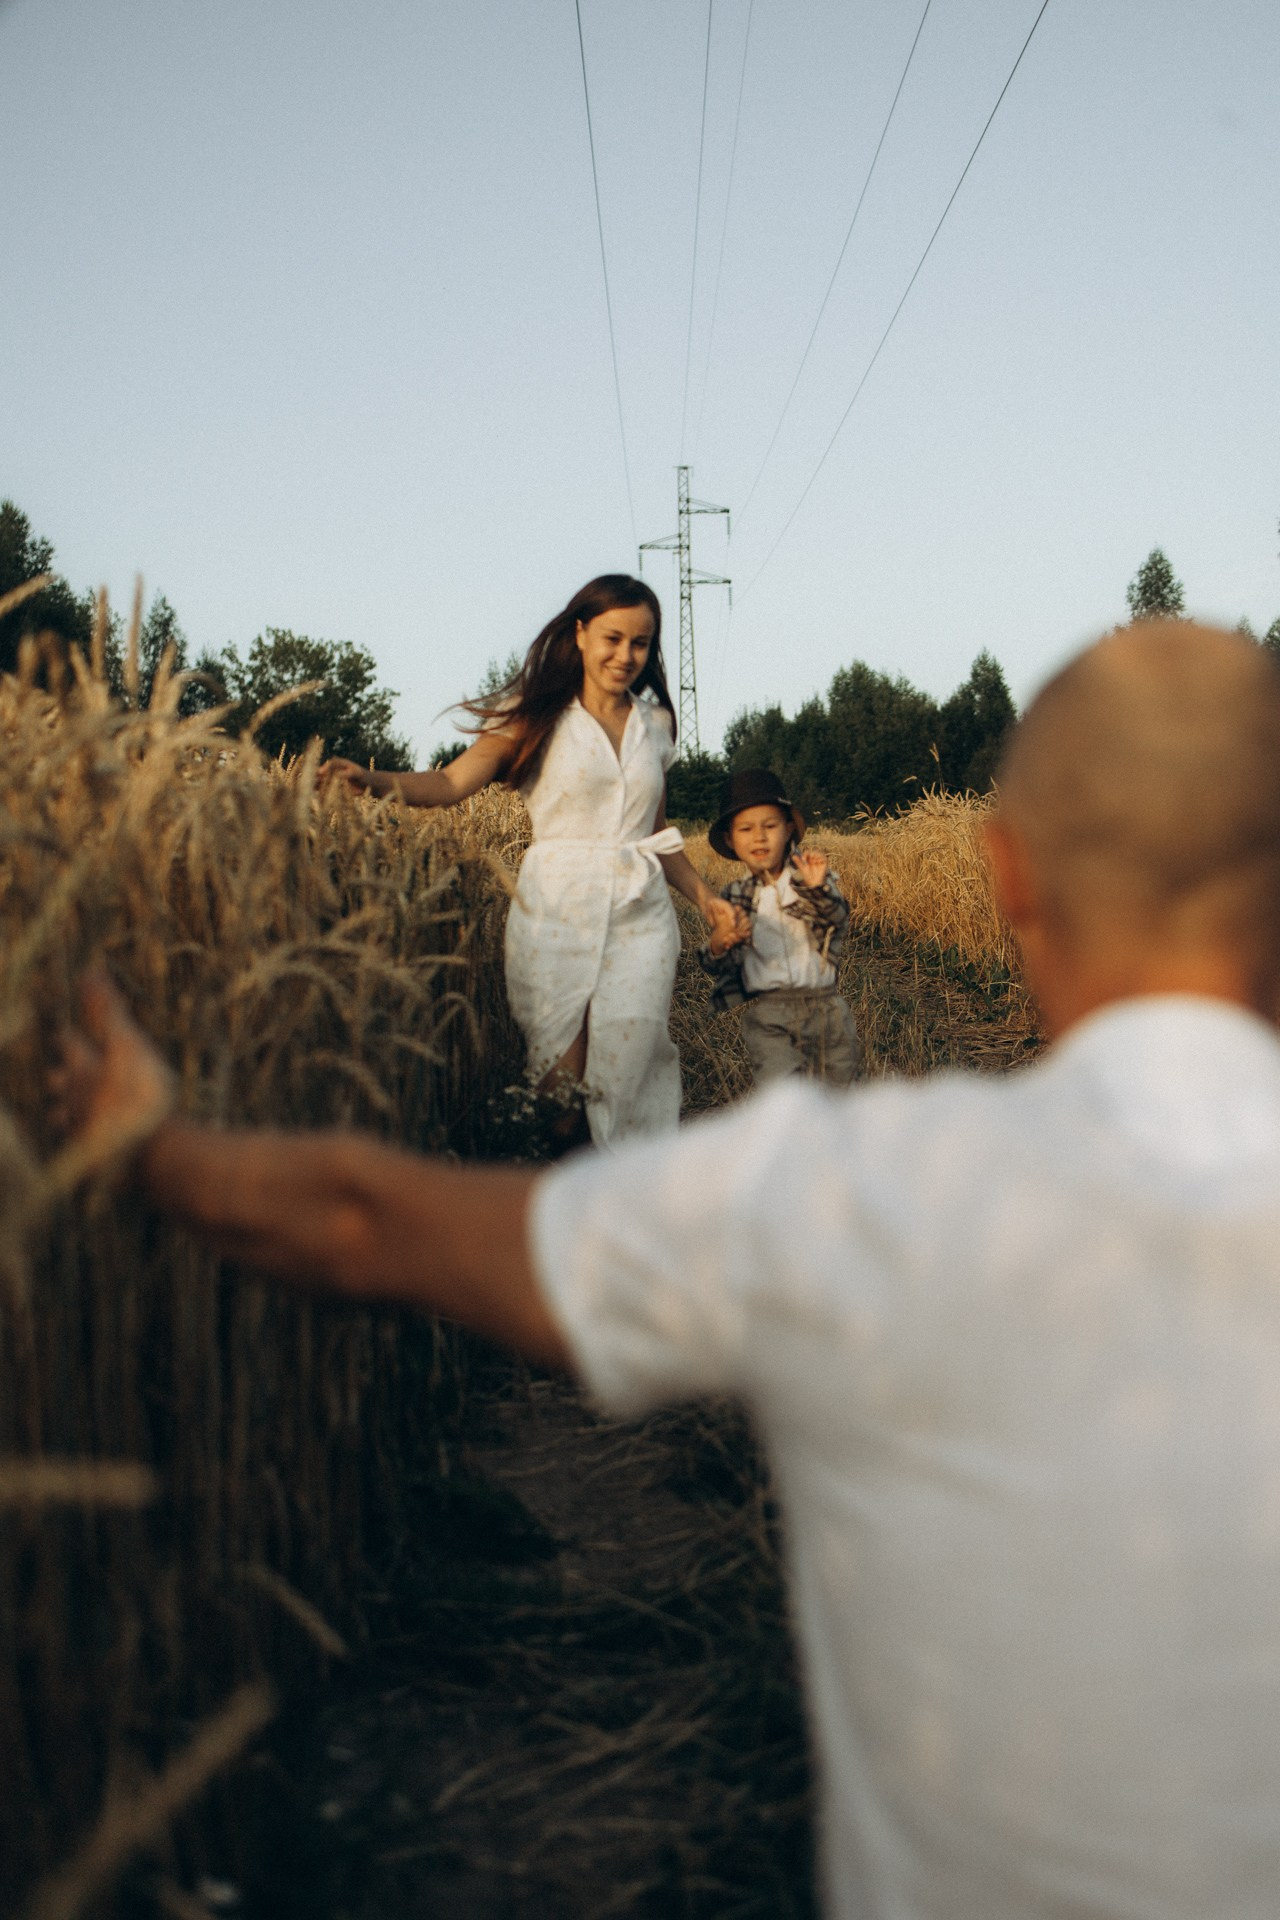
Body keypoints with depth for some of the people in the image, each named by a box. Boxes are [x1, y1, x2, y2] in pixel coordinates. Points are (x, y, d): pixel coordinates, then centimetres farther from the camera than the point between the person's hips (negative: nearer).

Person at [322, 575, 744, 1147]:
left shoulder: (654, 724, 15)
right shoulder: (541, 717, 2)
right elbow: (454, 781, -10)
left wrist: (704, 896, 14)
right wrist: (373, 780, -27)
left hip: (640, 913, 3)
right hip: (557, 911, -3)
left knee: (625, 1071, -3)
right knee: (558, 1078, -4)